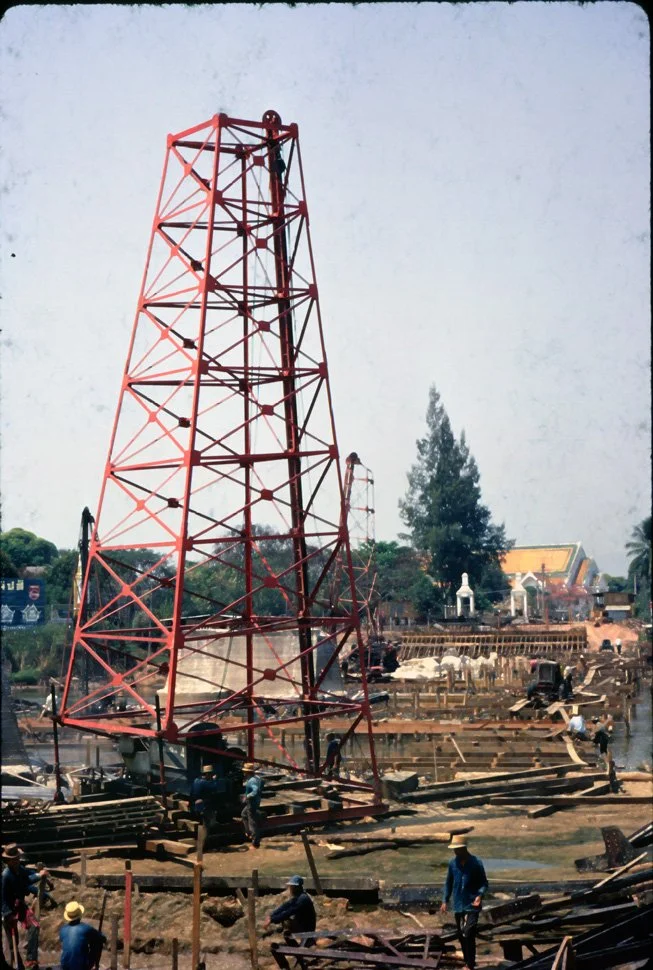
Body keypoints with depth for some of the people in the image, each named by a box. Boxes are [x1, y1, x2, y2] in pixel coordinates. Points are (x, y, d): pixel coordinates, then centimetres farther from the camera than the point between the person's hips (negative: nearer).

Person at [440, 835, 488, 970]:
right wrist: (445, 901, 5)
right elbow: (449, 883, 12)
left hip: (472, 905, -5)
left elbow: (484, 883, -4)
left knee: (469, 935, -14)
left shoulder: (476, 863, -11)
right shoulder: (453, 863, 2)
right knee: (461, 936, 12)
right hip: (458, 905, 5)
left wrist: (480, 895, -22)